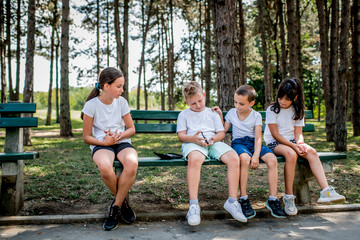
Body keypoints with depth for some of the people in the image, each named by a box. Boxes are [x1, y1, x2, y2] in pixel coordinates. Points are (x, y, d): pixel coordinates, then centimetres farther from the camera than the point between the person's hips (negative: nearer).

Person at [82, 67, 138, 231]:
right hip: (101, 144, -2)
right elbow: (86, 137, 0)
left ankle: (115, 207, -13)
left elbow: (131, 129, 10)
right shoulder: (91, 105, -5)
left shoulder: (121, 102, 4)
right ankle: (122, 201, -6)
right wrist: (104, 142, -17)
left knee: (132, 163, -35)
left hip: (122, 142, 2)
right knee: (104, 167, -38)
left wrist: (119, 135, -11)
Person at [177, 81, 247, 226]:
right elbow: (181, 136, 8)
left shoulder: (212, 113, 27)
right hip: (193, 143, -3)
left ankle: (232, 201, -21)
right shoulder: (184, 115, 21)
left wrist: (214, 138, -7)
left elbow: (222, 133, 18)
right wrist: (193, 138, -14)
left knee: (234, 158, -28)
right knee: (194, 159, -41)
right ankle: (193, 206, -38)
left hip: (214, 143, 3)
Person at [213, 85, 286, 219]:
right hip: (238, 143, -1)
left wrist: (256, 155, -21)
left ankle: (272, 199, -17)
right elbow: (223, 130, 17)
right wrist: (220, 116, 6)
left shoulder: (256, 116, 3)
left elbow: (258, 138, -6)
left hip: (253, 143, 1)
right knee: (244, 158, -38)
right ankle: (243, 199, -29)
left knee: (272, 159, -28)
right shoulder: (231, 113, 9)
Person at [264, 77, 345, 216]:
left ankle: (326, 191, -32)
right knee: (291, 154, -36)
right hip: (274, 143, -5)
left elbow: (298, 133, 2)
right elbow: (275, 134, -13)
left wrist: (300, 144, -21)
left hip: (292, 142, 5)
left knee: (311, 152, -25)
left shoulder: (298, 111, 8)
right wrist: (293, 146, -24)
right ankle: (288, 196, -28)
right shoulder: (272, 109, -8)